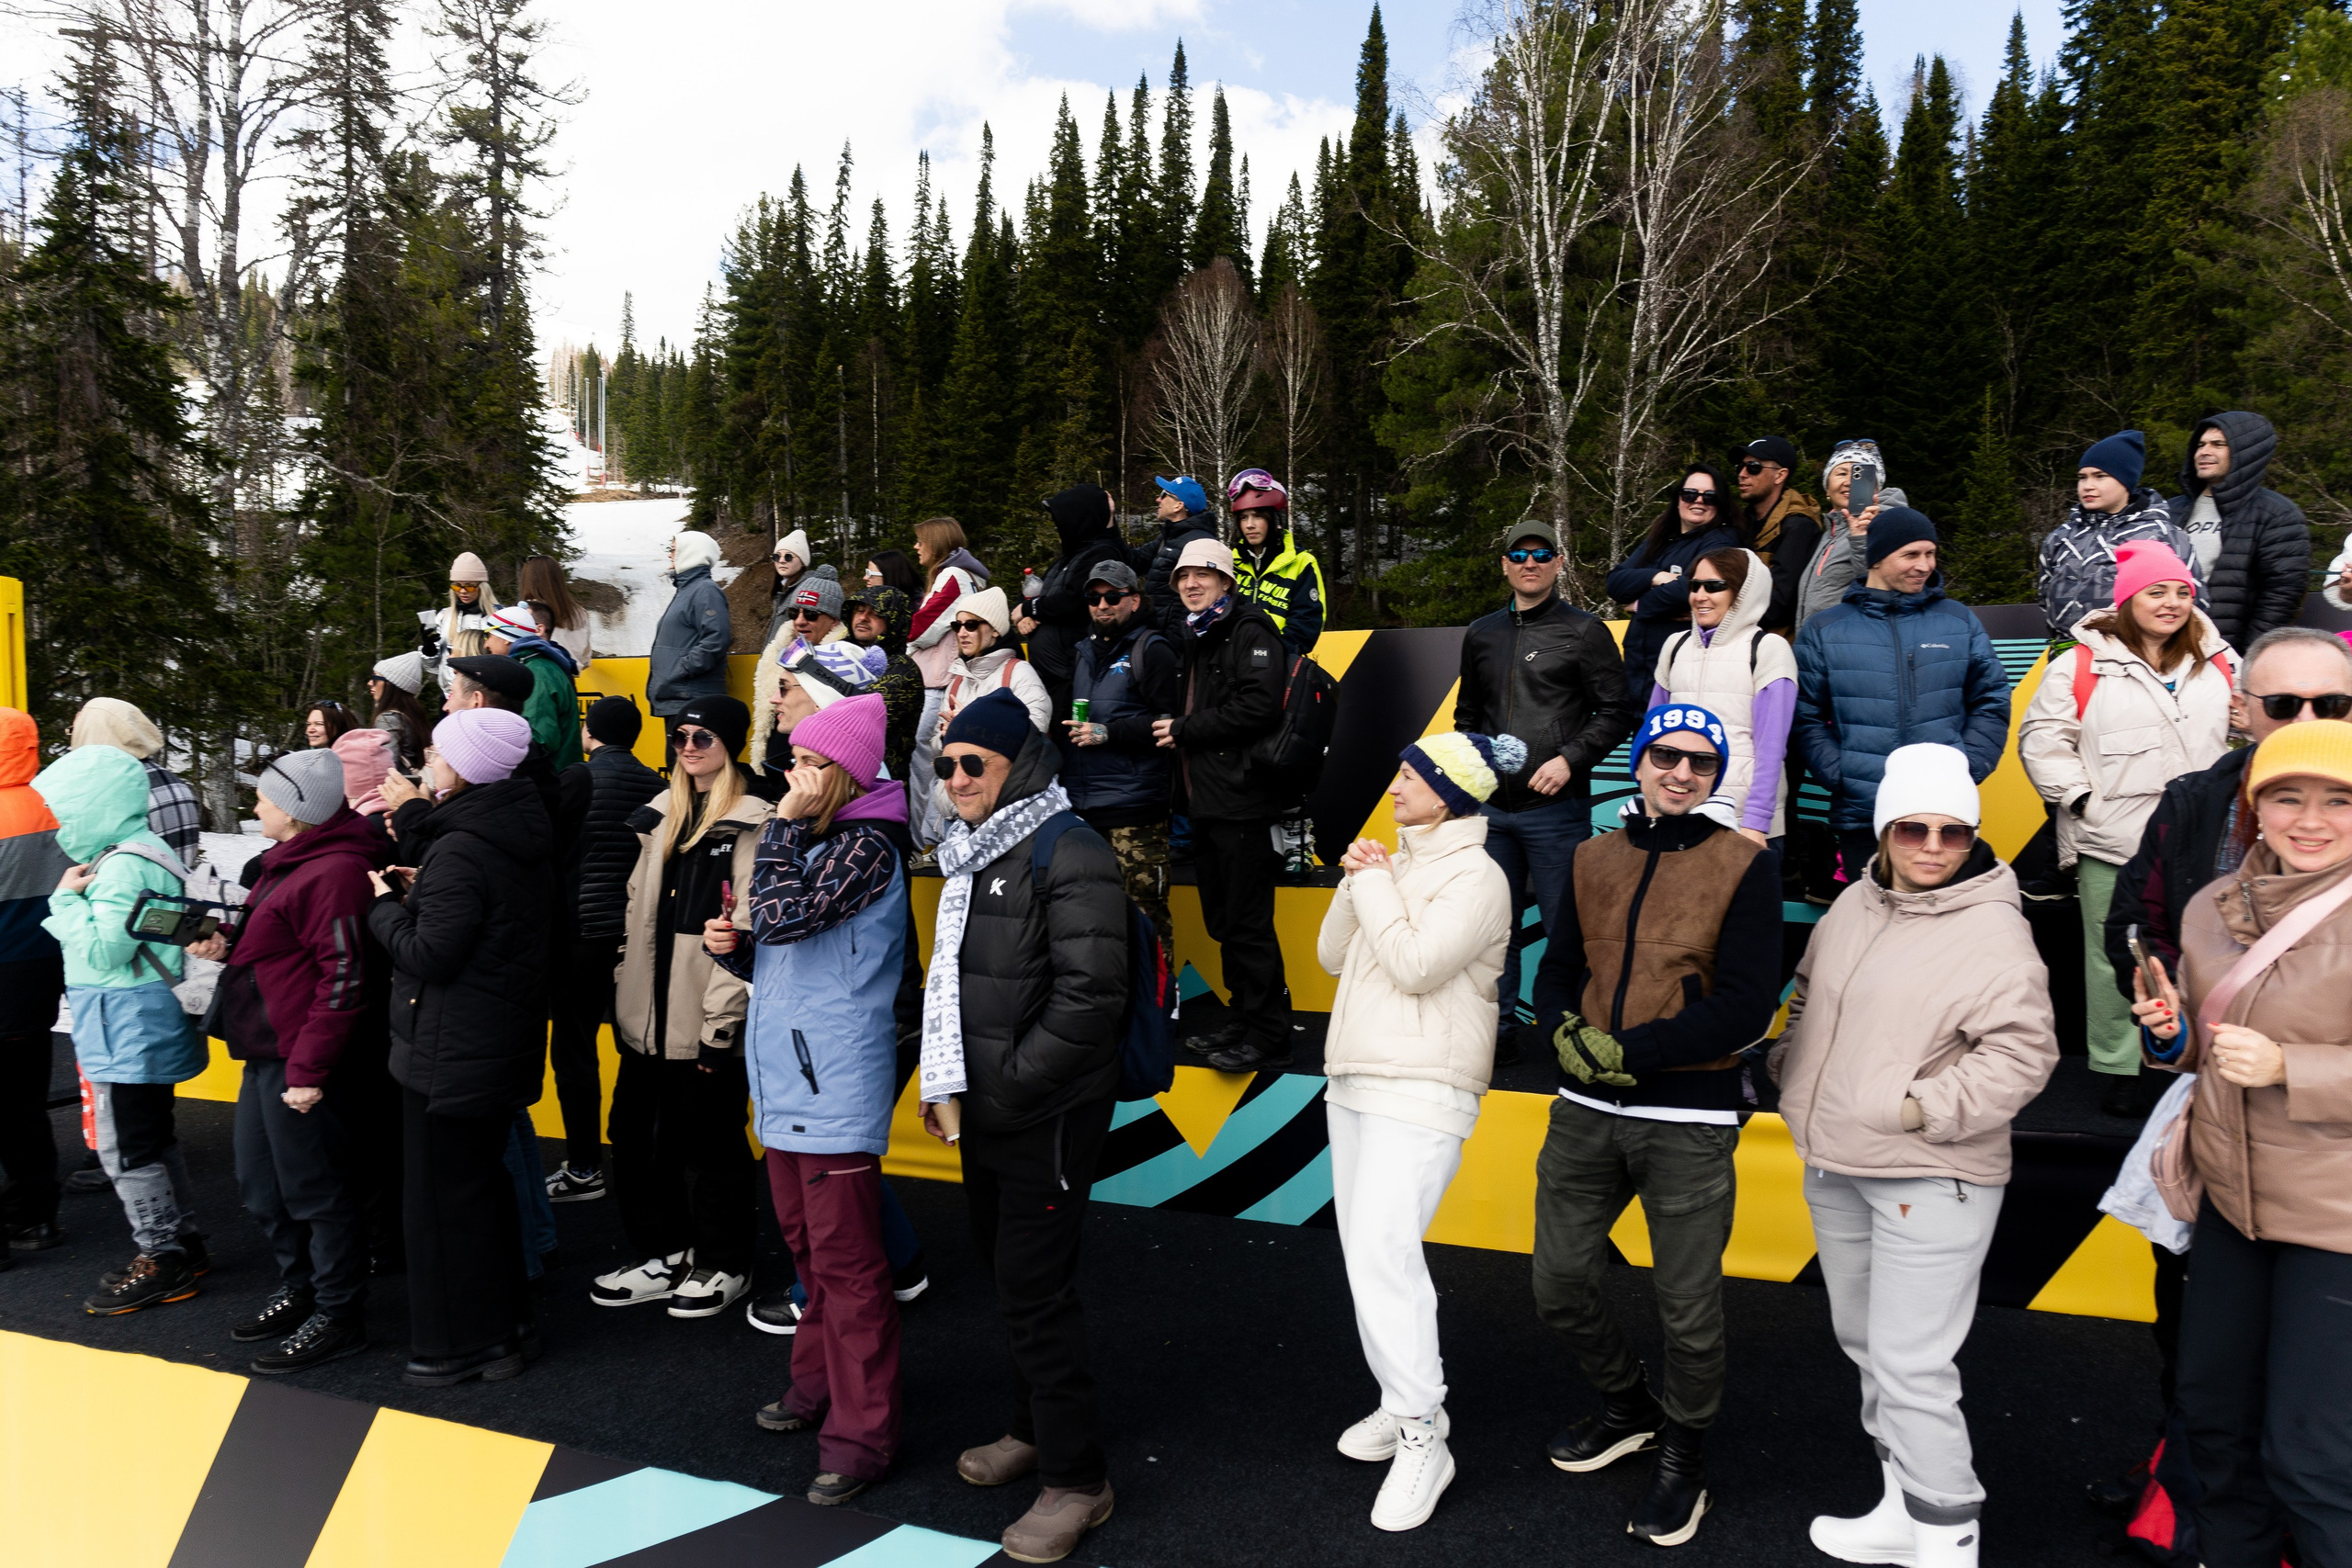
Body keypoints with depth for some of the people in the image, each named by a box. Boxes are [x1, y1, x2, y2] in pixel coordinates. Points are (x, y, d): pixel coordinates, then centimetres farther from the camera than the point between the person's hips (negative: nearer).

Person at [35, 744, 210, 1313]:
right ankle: (180, 1240, 28)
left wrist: (68, 898, -13)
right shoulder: (143, 853, 11)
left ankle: (161, 1261, 6)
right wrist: (76, 899, 6)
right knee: (153, 1138, 18)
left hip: (126, 1031, -11)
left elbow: (101, 952, -22)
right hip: (142, 1026, 11)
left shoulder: (122, 868, -21)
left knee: (127, 1148, -2)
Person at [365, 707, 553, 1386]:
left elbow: (429, 955, -23)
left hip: (451, 1050, -9)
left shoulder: (459, 852, -22)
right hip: (507, 1042, 9)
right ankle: (506, 1322, 31)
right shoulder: (521, 839, 6)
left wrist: (384, 905, -8)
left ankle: (461, 1344, 14)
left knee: (443, 1194, 4)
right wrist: (421, 893, 8)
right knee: (485, 1180, 20)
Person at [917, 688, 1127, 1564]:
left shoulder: (1070, 856, -16)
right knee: (1005, 1271, 20)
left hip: (1050, 1117, -9)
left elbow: (1089, 998, -23)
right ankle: (1033, 1431, 38)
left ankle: (1076, 1481, 11)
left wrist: (1002, 1087, -19)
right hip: (982, 1114, 9)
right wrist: (944, 1082, 7)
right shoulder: (970, 857, 12)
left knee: (1035, 1289, -4)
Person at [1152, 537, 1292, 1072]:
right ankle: (1242, 1021, 25)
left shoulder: (1249, 632, -8)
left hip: (1240, 802, -9)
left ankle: (1268, 1037, 2)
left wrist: (1185, 730, -14)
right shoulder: (1195, 638, 20)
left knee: (1248, 925, -6)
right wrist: (1172, 731, 9)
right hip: (1204, 801, 10)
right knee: (1222, 922, 14)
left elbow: (1259, 705, -22)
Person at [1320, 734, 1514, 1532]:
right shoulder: (1399, 861, 15)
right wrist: (1357, 882, 0)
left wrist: (1375, 884, -10)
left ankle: (1421, 1436, -7)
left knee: (1383, 1251, -16)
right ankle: (1403, 1402, 24)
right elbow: (1332, 956, 14)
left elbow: (1416, 964, -20)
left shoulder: (1475, 876, -10)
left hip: (1422, 1091, -9)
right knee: (1364, 1249, 11)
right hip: (1353, 1079, 9)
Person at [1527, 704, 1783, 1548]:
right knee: (1560, 1281, 13)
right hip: (1586, 1110, 5)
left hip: (1688, 1122, -4)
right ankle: (1628, 1405, 40)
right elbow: (1558, 970, 8)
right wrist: (1569, 1035, -14)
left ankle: (1683, 1449, 32)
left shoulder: (1745, 868, -5)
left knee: (1688, 1306, 6)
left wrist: (1627, 1050, -18)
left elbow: (1744, 1007, -12)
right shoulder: (1593, 859, 8)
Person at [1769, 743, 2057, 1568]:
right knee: (1864, 1344, 20)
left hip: (1929, 1182, -8)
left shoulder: (1994, 931, -15)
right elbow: (1808, 996, 21)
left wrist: (1924, 1107, -21)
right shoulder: (1854, 905, 7)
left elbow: (2024, 1051, -21)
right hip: (1833, 1169, 8)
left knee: (1910, 1367, -7)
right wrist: (1794, 1074, 12)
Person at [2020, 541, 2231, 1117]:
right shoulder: (2082, 664, -3)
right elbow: (2042, 737, -4)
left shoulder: (2217, 662, 10)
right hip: (2112, 844, -3)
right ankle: (2118, 1069, 15)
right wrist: (2081, 796, -10)